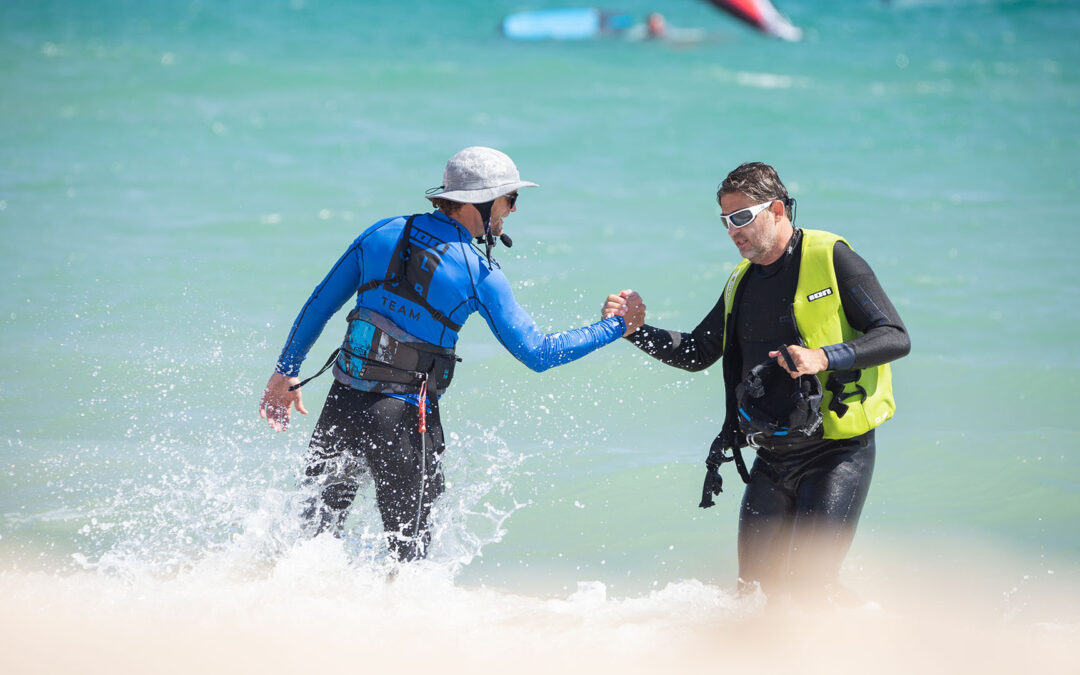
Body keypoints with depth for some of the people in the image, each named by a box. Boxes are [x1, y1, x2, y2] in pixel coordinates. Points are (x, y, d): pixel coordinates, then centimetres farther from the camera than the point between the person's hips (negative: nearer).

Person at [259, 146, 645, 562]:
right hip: (404, 419, -4)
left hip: (344, 403, 4)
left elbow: (319, 305, 9)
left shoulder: (383, 234, 4)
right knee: (408, 545, 10)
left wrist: (287, 370, 20)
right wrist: (616, 327, 0)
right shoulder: (480, 274, -9)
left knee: (319, 526, 17)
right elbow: (537, 354, -8)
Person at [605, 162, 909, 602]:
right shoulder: (743, 282, 13)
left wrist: (824, 357, -27)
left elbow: (895, 338, -13)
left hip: (838, 452, -7)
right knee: (757, 584, 5)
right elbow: (696, 355, 23)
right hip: (772, 458, 7)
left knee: (806, 585, -15)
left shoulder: (832, 259, -8)